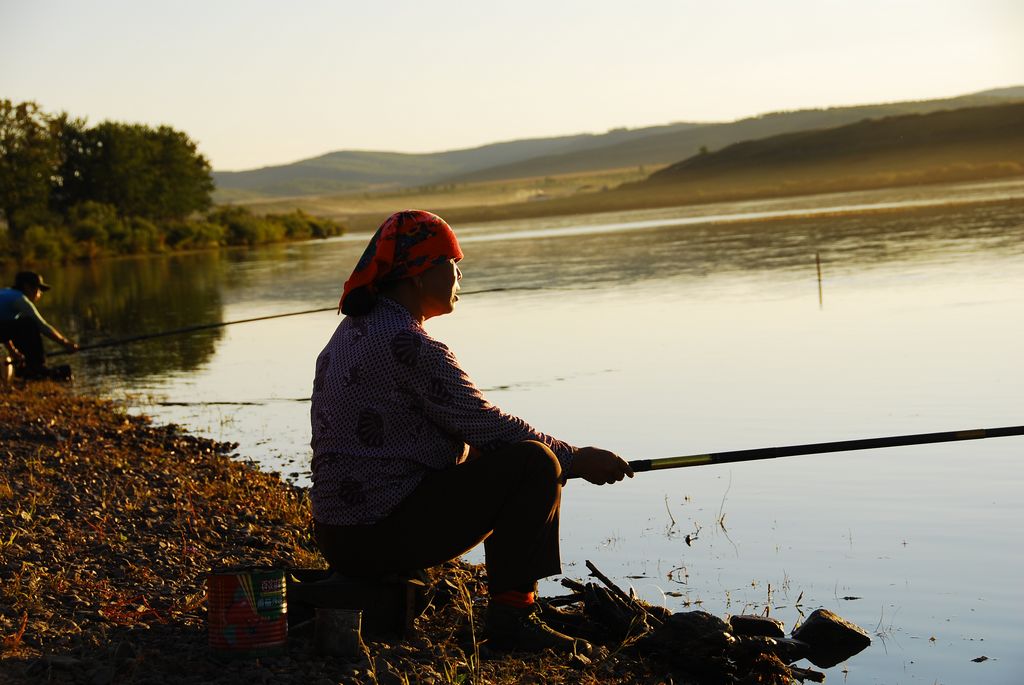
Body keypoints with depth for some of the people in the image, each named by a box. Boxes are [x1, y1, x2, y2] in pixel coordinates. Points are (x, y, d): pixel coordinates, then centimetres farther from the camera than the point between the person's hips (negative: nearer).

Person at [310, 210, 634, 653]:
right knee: (534, 465, -10)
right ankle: (509, 617, -6)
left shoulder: (353, 330, 14)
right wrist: (576, 460, -2)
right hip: (385, 536, -10)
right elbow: (488, 428, -15)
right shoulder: (409, 345, -17)